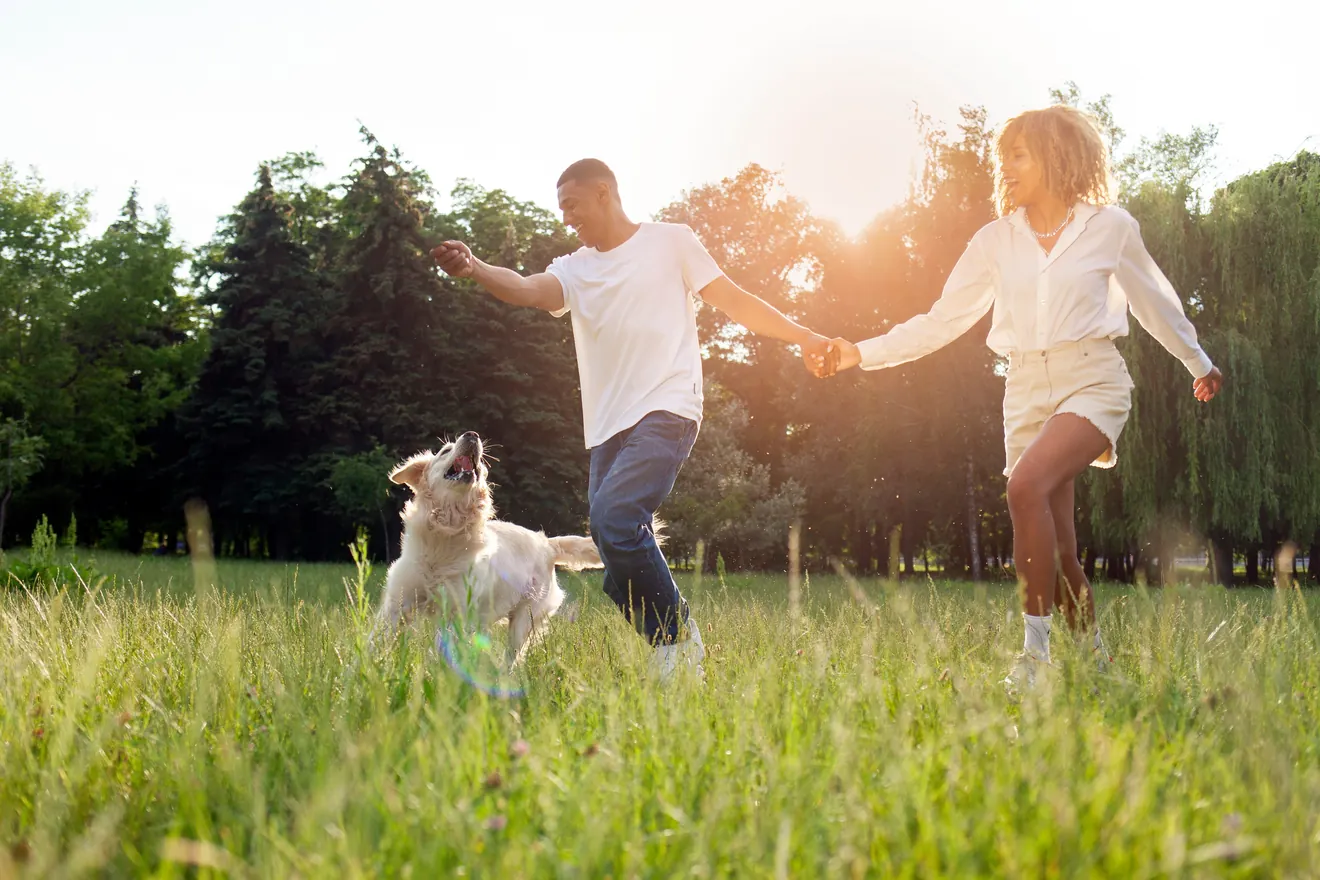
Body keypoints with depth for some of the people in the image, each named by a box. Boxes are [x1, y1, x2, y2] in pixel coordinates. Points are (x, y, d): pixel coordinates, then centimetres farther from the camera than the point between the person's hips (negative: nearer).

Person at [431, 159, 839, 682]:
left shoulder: (671, 241, 9)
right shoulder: (575, 269, 18)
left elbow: (733, 301, 10)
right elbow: (529, 290, -3)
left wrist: (803, 338, 6)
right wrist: (474, 269, -22)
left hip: (666, 410, -6)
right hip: (607, 426, 6)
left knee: (615, 516, -27)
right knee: (622, 565, 0)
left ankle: (678, 637, -14)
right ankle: (669, 659, 10)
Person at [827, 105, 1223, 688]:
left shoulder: (1110, 226, 2)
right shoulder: (997, 240, 8)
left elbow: (1155, 302, 16)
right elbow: (944, 320, 8)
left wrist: (1198, 362, 29)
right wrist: (862, 353, -1)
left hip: (1093, 380, -4)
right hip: (1027, 390, 4)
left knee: (1028, 483, -31)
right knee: (1056, 549, 1)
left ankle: (1035, 650, -26)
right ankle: (1094, 663, 20)